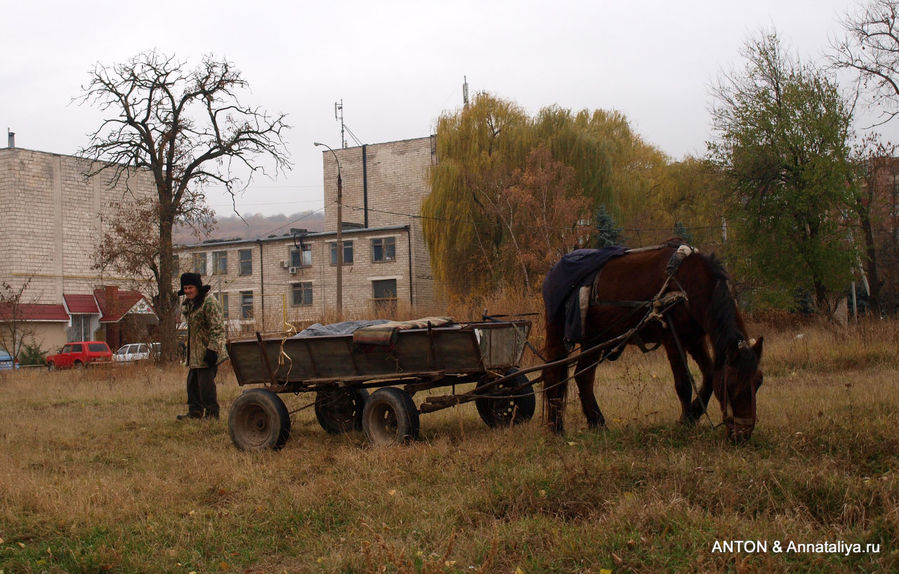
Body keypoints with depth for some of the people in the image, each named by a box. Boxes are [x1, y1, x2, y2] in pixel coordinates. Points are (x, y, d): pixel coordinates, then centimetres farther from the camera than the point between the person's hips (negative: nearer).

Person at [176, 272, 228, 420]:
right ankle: (195, 412, 25)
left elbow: (218, 329, -20)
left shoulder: (209, 303, -16)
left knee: (206, 384, -7)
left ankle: (212, 414, 2)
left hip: (207, 353, -10)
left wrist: (212, 350, -25)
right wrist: (189, 351, 25)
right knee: (192, 383, 15)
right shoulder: (189, 304, 15)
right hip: (195, 354, 10)